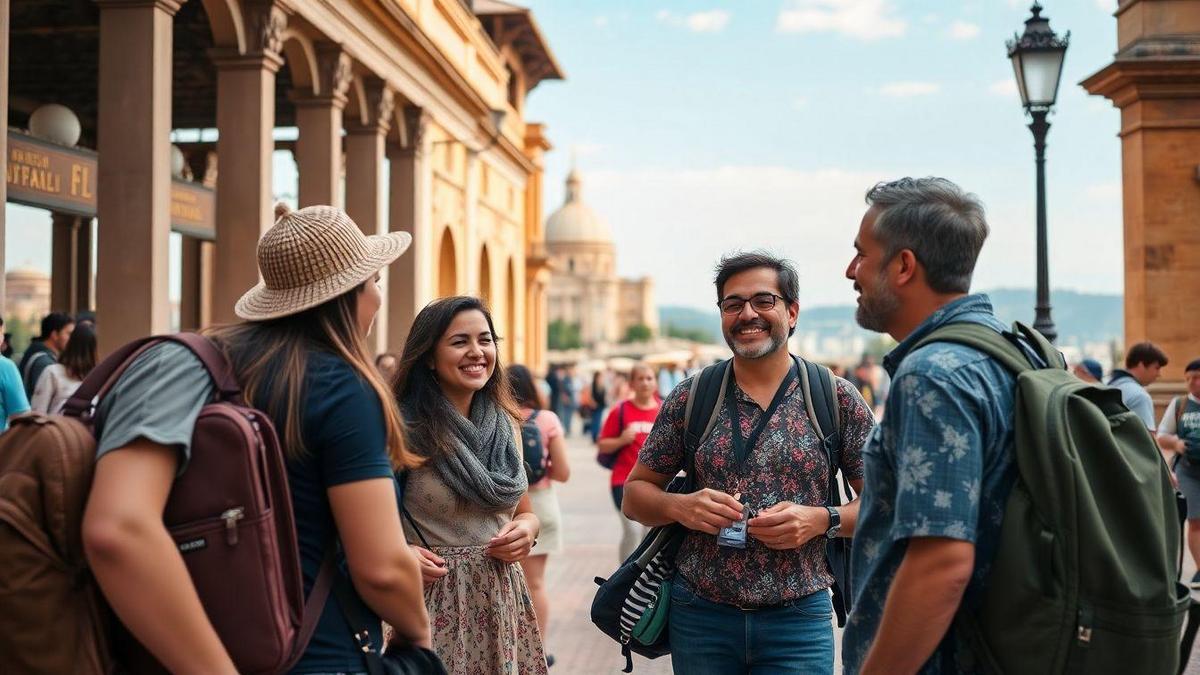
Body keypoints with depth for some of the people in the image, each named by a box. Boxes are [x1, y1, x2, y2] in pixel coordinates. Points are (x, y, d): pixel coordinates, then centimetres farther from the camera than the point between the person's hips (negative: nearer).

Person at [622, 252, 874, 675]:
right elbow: (635, 494, 8)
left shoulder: (837, 399, -1)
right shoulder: (690, 398, 3)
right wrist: (680, 506, -12)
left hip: (798, 619, -2)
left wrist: (821, 520, -17)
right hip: (699, 615, 2)